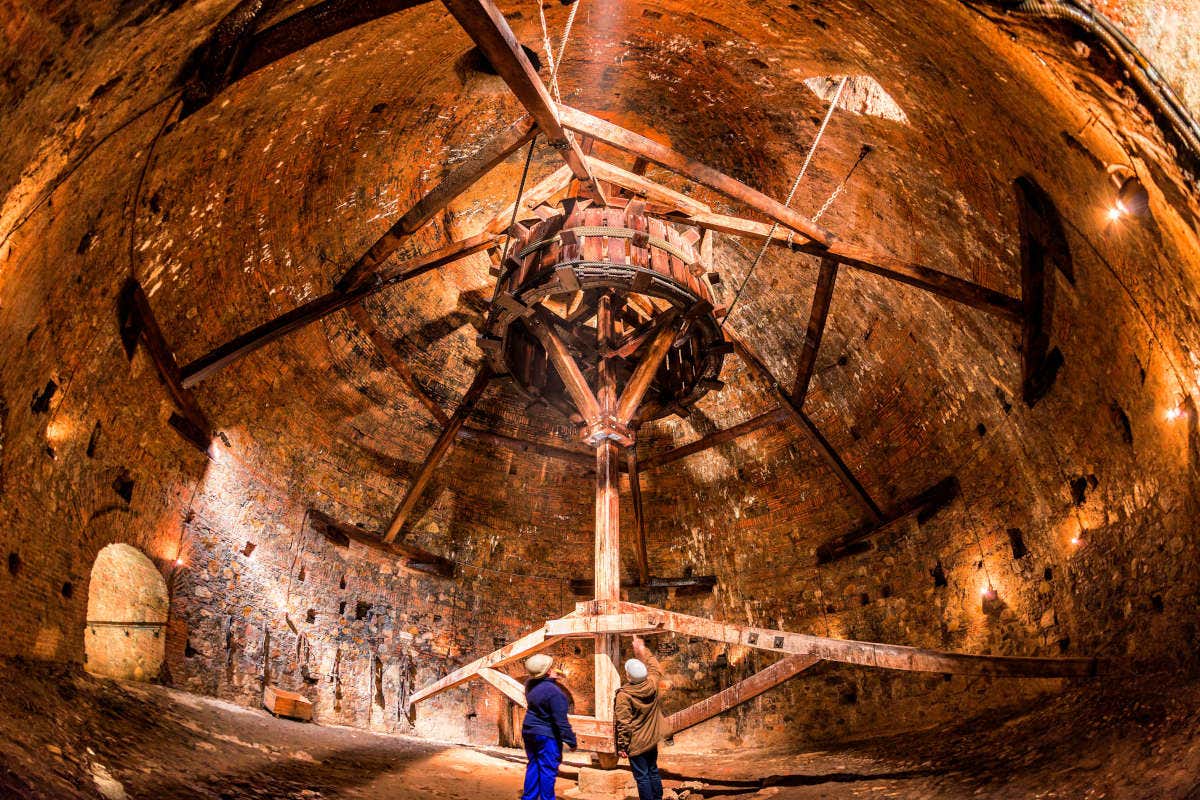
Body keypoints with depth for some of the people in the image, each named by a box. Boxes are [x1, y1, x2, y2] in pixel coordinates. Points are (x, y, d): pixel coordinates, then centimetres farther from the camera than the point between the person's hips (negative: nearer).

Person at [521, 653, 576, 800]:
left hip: (529, 732, 8)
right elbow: (561, 720, -22)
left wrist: (553, 677, 16)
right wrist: (570, 740, -15)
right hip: (547, 735, -8)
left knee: (533, 766, 16)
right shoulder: (553, 691, -23)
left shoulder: (530, 685, 1)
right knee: (548, 769, -1)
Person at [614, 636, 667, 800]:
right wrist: (643, 650, 24)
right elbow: (655, 666, 16)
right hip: (652, 740, 6)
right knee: (653, 772, 18)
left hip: (636, 743, -6)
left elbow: (623, 724, -19)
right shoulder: (652, 684, -7)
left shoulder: (623, 695, -22)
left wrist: (622, 746, -10)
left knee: (642, 777, 1)